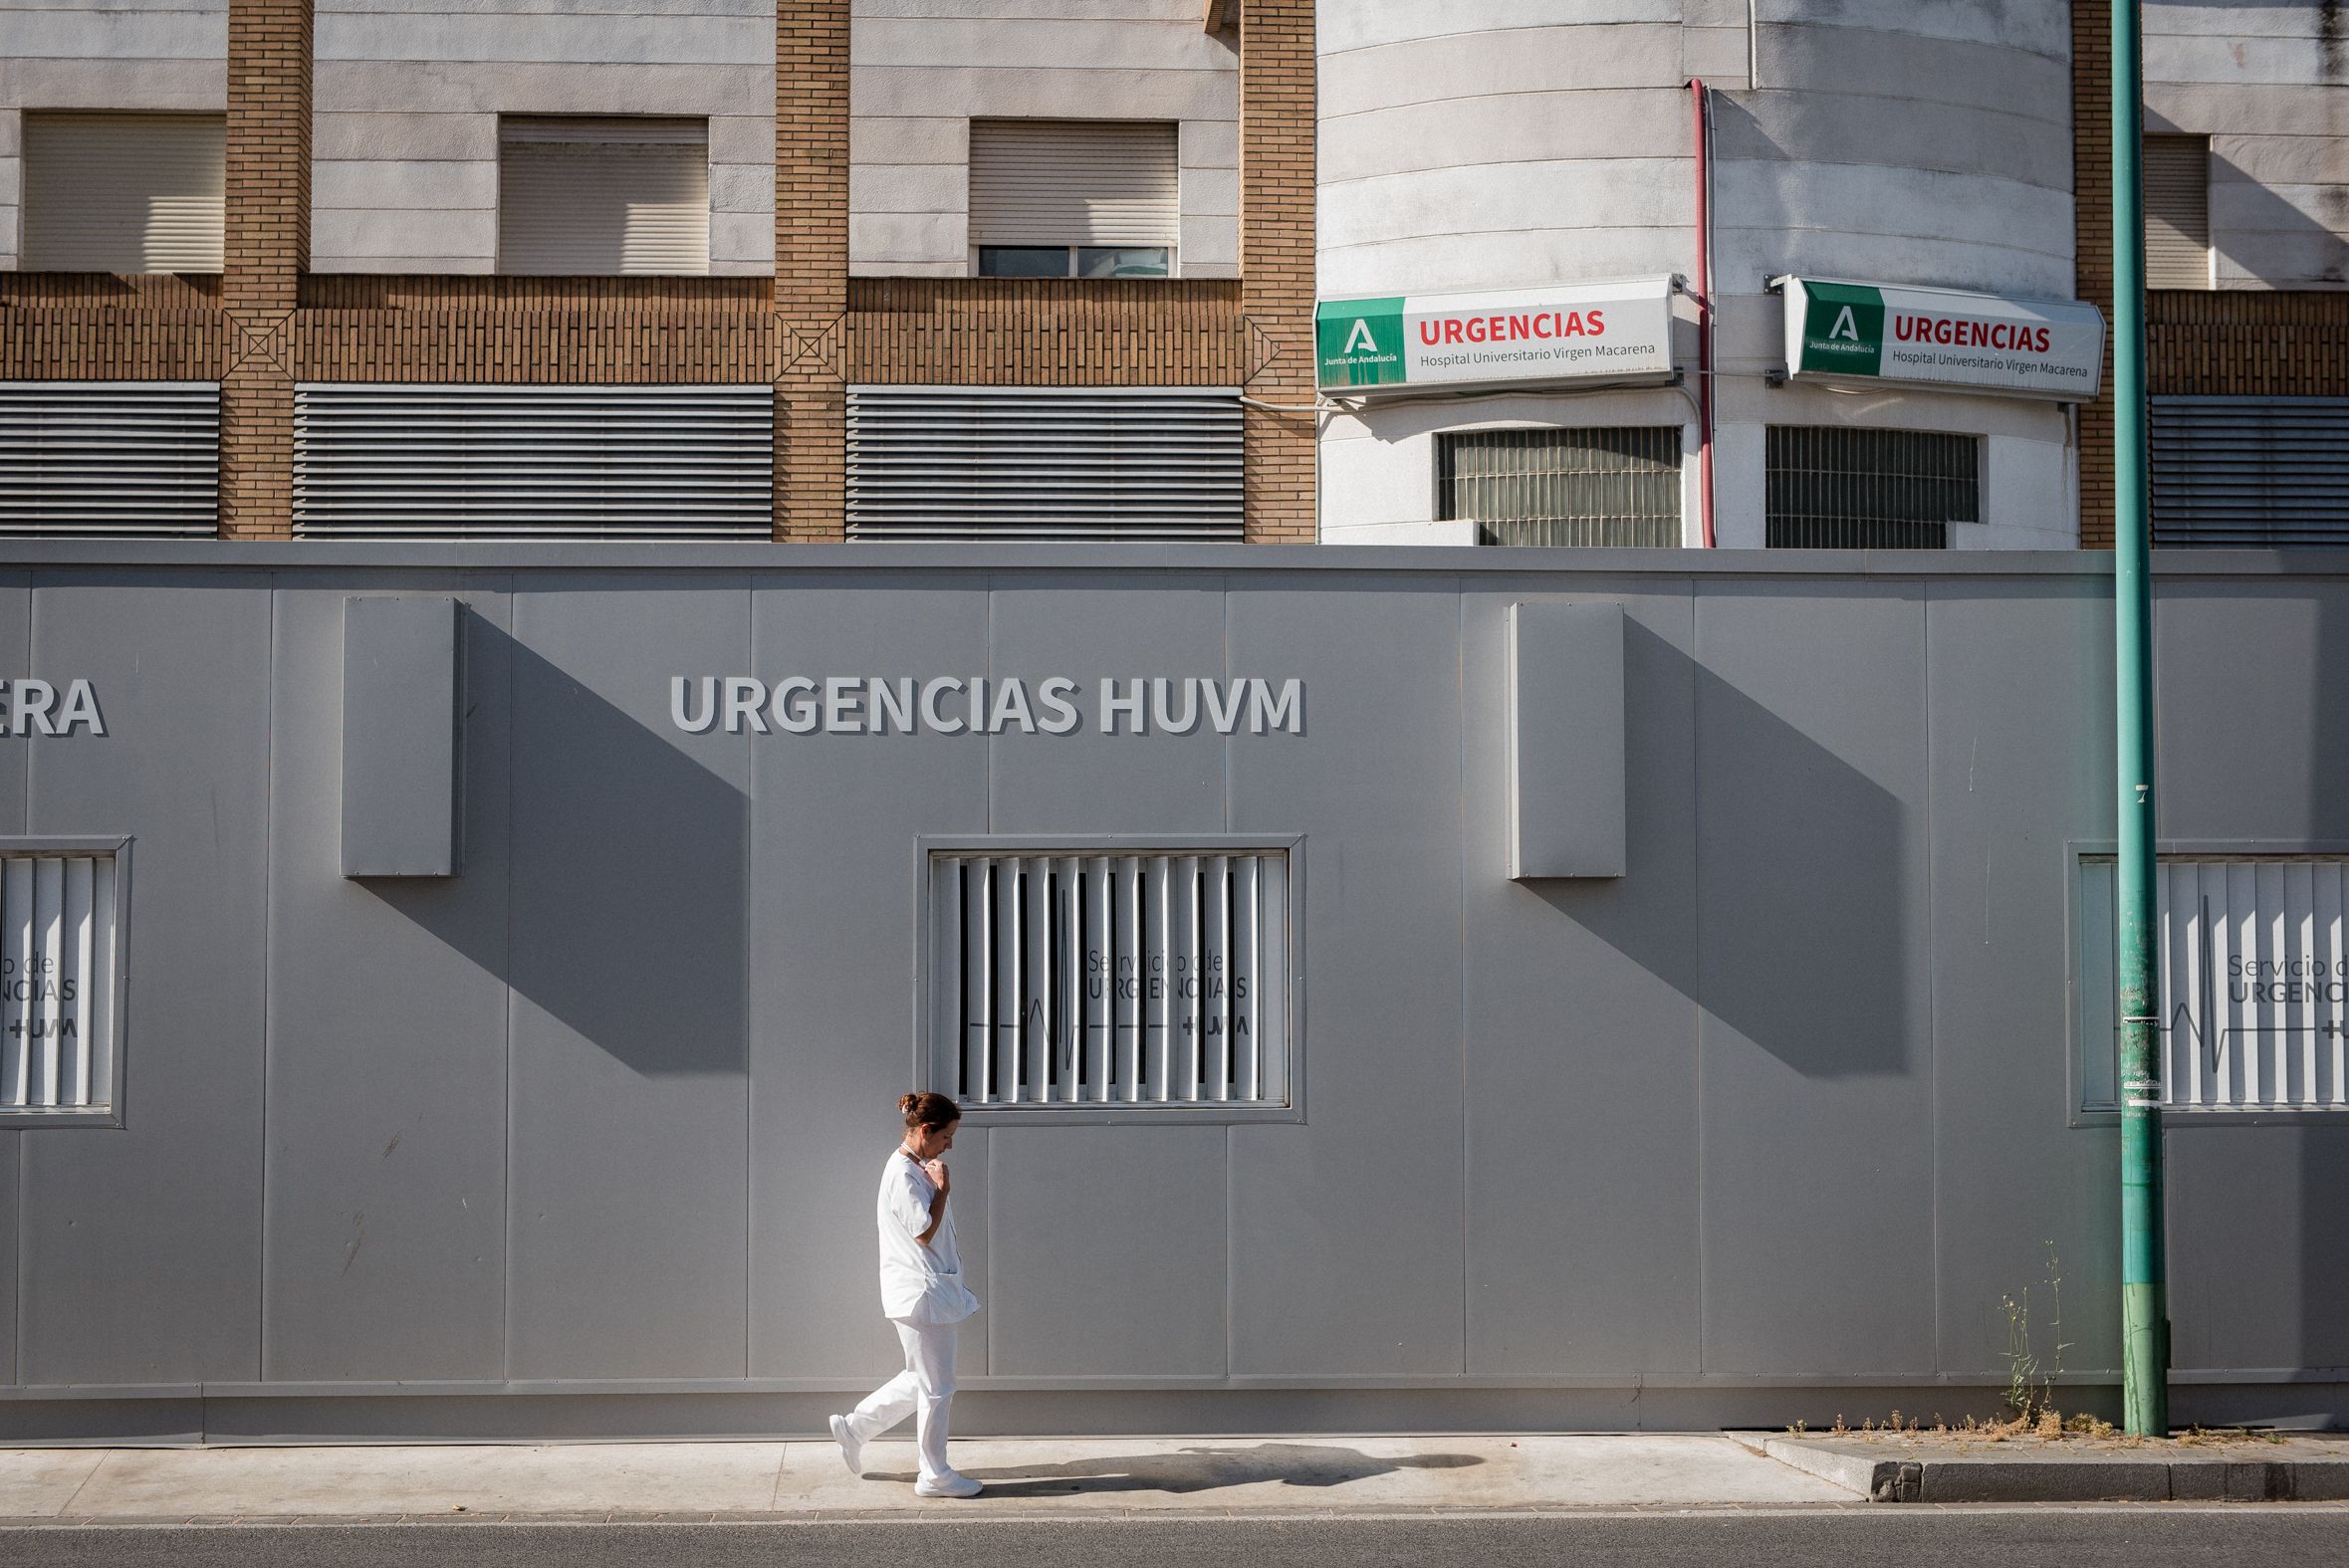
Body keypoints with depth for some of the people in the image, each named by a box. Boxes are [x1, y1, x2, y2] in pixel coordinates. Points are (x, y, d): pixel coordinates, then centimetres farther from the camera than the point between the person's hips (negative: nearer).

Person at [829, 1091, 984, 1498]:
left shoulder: (916, 1170, 12)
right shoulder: (903, 1175, -19)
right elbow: (924, 1233, -20)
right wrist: (942, 1189, -16)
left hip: (929, 1291, 10)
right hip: (920, 1293, -10)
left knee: (922, 1380, 19)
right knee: (936, 1387, 0)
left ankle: (854, 1427, 26)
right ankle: (935, 1476, 10)